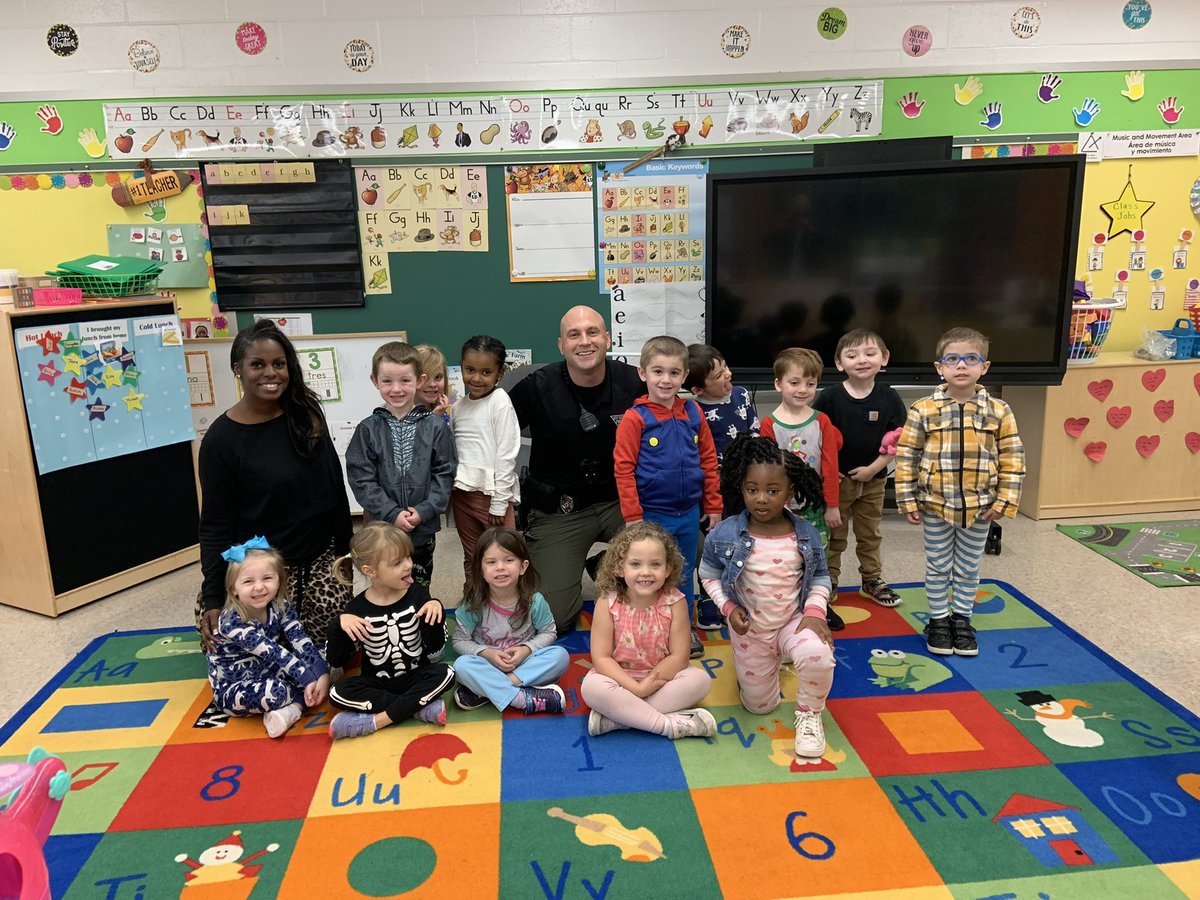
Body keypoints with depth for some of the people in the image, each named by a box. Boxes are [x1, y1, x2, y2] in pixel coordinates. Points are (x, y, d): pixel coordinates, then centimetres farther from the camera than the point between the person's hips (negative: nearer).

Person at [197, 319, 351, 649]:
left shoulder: (306, 416, 1)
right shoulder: (221, 439, -11)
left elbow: (335, 486, 9)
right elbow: (215, 526, -9)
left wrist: (344, 548, 10)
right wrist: (213, 599, -13)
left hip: (321, 559, 4)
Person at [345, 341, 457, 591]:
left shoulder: (435, 426, -4)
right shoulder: (368, 429, -5)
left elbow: (445, 473, -3)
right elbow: (362, 479, -7)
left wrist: (424, 511, -13)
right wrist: (392, 514, -14)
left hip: (424, 528, 1)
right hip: (383, 527, 0)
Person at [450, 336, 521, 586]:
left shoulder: (500, 402, -9)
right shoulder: (459, 405, 10)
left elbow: (507, 454, -12)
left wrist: (499, 503, -13)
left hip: (491, 492, -6)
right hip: (462, 491, 6)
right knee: (472, 558, 16)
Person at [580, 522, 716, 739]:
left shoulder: (675, 602, -14)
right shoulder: (608, 603, -16)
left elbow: (679, 657, -12)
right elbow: (601, 658, -16)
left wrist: (648, 685, -21)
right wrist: (635, 688, -25)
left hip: (661, 678, 2)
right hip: (620, 679, -1)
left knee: (700, 679, -24)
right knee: (591, 687, -31)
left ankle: (617, 715, -25)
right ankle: (670, 724, -25)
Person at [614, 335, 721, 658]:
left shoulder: (693, 414, 2)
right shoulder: (635, 418, -11)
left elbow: (708, 461, 8)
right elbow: (623, 469, -11)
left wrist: (713, 506, 9)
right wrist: (632, 517, -12)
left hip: (689, 513, 4)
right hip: (652, 514, -4)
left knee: (684, 574, 18)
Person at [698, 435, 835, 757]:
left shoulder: (807, 535, -12)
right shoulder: (724, 534, -16)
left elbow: (820, 577, 2)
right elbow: (708, 574, -1)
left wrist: (815, 610, -16)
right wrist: (728, 608, -14)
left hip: (794, 621, 0)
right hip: (749, 629, 1)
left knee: (818, 655, -36)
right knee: (760, 705, 13)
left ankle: (809, 716, -4)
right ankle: (771, 661, 48)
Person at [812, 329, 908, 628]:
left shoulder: (889, 398, -7)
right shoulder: (829, 398, -13)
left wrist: (873, 467, -13)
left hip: (873, 479, 3)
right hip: (836, 478, -2)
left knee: (870, 534, 19)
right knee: (833, 535, 8)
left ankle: (872, 580, 35)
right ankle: (827, 585, 19)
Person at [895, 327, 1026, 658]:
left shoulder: (999, 411, -5)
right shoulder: (924, 410, -9)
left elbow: (1012, 458, -1)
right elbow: (906, 456, -6)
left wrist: (1004, 500, -5)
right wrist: (907, 499, -7)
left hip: (979, 506, 1)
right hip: (935, 505, -1)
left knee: (968, 567, 16)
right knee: (938, 566, 13)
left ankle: (962, 618, 31)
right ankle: (938, 619, 27)